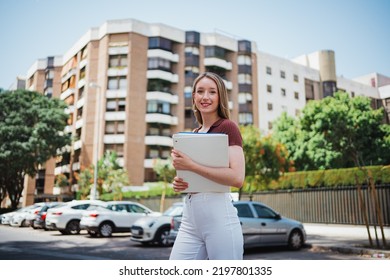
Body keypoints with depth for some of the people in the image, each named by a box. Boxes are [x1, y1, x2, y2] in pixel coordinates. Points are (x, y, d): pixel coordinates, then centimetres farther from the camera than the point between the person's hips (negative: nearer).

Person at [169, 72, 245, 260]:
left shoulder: (227, 127, -4)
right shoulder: (192, 134, 16)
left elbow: (237, 178, -16)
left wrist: (191, 166, -17)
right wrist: (179, 183, 4)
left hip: (219, 215, -6)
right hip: (190, 218, 7)